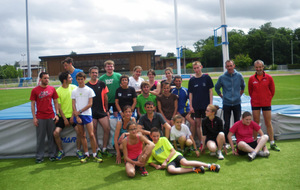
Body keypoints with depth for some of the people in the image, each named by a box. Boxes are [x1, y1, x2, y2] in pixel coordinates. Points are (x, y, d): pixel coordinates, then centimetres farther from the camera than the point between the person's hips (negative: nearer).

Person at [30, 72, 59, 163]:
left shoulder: (52, 89, 5)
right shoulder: (35, 90, 0)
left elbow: (55, 102, 10)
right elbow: (33, 104, 2)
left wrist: (57, 114, 1)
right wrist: (34, 117, -4)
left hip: (51, 117, 2)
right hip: (40, 118, -1)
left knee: (51, 136, 7)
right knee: (40, 138, 5)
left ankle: (52, 155, 20)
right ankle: (39, 157, 15)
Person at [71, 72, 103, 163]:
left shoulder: (89, 90, 3)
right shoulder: (74, 91, 9)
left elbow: (90, 104, -2)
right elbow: (73, 105, 5)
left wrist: (80, 111, -8)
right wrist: (76, 116, -6)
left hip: (87, 114, -2)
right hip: (77, 115, 2)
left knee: (91, 135, -8)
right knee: (82, 135, 7)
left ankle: (95, 155, 1)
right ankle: (86, 154, 16)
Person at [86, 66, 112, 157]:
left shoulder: (102, 84, 8)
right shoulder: (86, 86, 4)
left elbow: (105, 97, 10)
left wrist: (107, 110, 7)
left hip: (101, 111, 1)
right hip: (91, 112, -1)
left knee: (107, 129, -5)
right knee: (93, 131, 2)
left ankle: (104, 148, 10)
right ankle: (98, 150, 14)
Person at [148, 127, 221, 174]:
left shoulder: (163, 139, 2)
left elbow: (173, 151, 0)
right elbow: (150, 162, 11)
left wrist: (166, 161, -12)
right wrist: (156, 166, -9)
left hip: (175, 156, 0)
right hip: (169, 162, 0)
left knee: (185, 163, -33)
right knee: (170, 170, -37)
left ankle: (209, 166, -24)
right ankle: (194, 169, -27)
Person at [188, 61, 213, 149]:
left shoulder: (207, 77, -1)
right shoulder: (192, 80, 4)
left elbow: (210, 91, 0)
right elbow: (190, 93, 5)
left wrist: (211, 104, -5)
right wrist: (190, 106, -1)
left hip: (206, 105, -2)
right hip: (196, 106, 2)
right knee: (198, 124, 6)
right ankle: (201, 143, 16)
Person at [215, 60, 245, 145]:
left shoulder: (239, 76, 0)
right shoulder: (222, 77, -4)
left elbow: (243, 87, 17)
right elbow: (217, 88, 11)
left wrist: (239, 95, 11)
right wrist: (222, 96, 6)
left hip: (237, 103, 1)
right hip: (226, 104, -1)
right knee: (226, 124, 3)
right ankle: (226, 142, 13)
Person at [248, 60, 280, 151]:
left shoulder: (269, 78, -2)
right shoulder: (252, 78, 0)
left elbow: (272, 91, 7)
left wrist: (268, 99, 7)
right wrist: (255, 99, 9)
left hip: (266, 103, 0)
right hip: (255, 104, 1)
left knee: (268, 123, 3)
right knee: (256, 123, 6)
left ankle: (272, 143, 11)